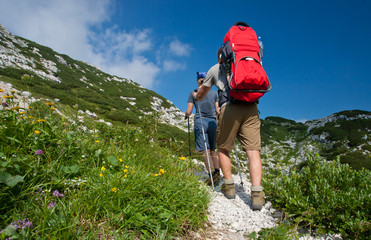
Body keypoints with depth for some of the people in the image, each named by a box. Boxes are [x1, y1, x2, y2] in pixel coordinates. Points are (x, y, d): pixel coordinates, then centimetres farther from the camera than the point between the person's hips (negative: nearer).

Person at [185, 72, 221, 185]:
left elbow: (189, 112, 2)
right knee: (212, 150, 14)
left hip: (200, 121, -3)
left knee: (205, 151, -5)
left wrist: (186, 116, 25)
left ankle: (212, 175, -13)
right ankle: (217, 172, 5)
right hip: (212, 121, 3)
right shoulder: (214, 93, 11)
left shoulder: (193, 93, 4)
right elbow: (218, 111, 11)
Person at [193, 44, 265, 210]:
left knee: (223, 149, 15)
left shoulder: (215, 68, 21)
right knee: (253, 151, -4)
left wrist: (196, 96, 55)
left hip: (229, 108, -2)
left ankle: (229, 186, 15)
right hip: (251, 107, 2)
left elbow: (201, 95, 31)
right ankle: (257, 194, -13)